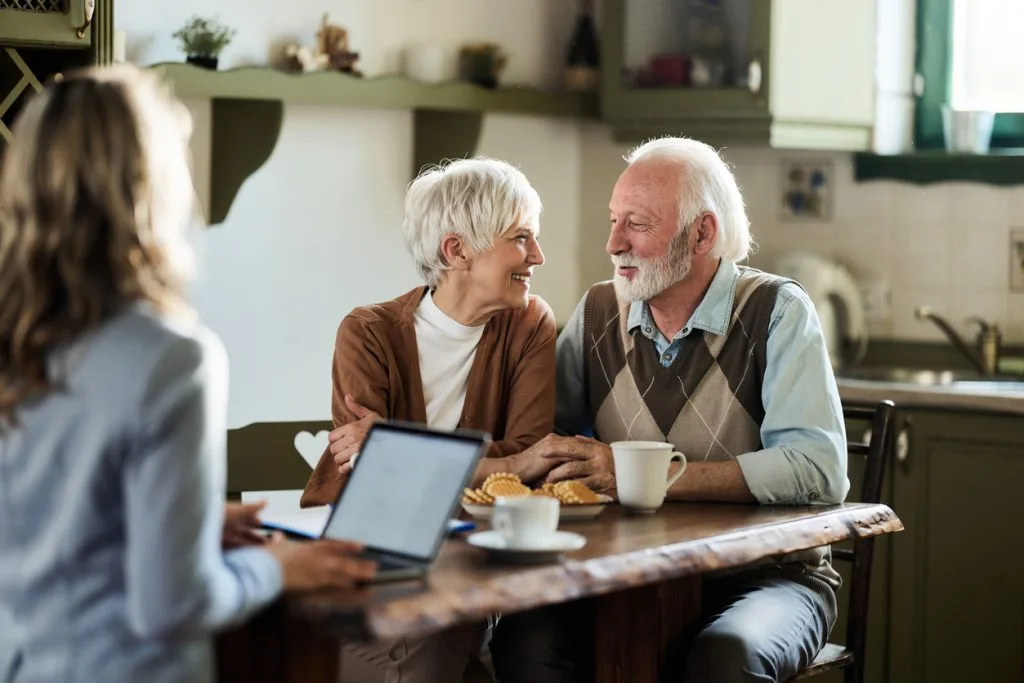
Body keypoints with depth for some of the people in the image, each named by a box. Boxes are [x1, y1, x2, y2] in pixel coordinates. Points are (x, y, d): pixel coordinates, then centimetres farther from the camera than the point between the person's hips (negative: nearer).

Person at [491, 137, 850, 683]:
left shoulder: (775, 312, -7)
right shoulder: (598, 313, 7)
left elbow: (818, 471, -19)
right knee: (524, 639, -24)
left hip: (767, 573, -3)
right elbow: (548, 440, 12)